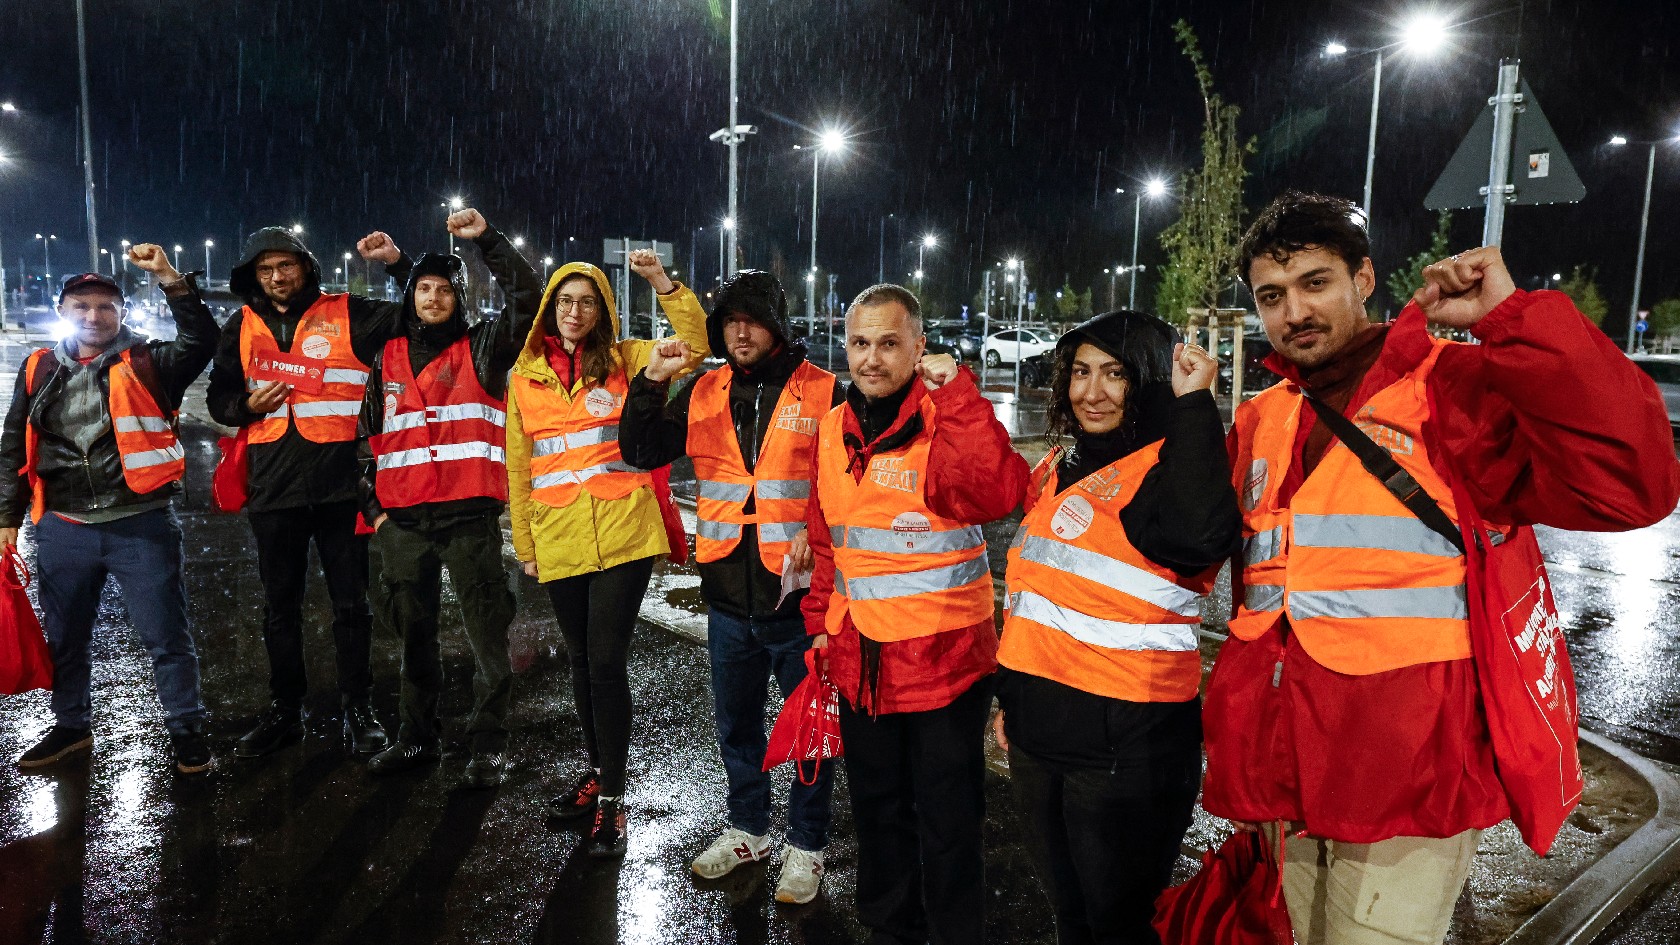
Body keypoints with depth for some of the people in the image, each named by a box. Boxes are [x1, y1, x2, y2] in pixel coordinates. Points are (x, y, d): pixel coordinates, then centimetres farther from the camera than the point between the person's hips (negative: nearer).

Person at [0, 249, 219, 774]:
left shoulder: (146, 363, -2)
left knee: (167, 636, 3)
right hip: (62, 529, 4)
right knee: (65, 638, 18)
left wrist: (169, 278, -31)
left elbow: (201, 340, -22)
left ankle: (186, 728, 18)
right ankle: (71, 726, 37)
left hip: (141, 526, -4)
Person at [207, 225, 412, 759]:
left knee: (351, 604, 7)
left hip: (339, 486, -3)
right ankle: (284, 711, 29)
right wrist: (247, 405, -5)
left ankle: (358, 711, 21)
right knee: (280, 608, 14)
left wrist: (397, 264, -16)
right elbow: (219, 398, 16)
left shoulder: (347, 315, -1)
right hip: (273, 489, 3)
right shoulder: (242, 329, 9)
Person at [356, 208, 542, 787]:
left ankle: (488, 746, 10)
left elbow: (528, 298, -10)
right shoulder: (388, 359, 14)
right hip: (402, 520, 4)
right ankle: (418, 736, 28)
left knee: (486, 633, -1)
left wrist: (487, 239, -14)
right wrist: (372, 507, 8)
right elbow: (367, 437, 17)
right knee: (414, 632, 14)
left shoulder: (482, 349, 4)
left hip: (469, 516, -4)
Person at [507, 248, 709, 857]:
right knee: (582, 661, 16)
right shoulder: (525, 376, 8)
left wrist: (662, 282, -18)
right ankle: (599, 769, 35)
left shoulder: (624, 361, 3)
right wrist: (524, 543, 11)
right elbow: (518, 468, 11)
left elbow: (692, 344, -9)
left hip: (622, 535, -3)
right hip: (559, 543, 3)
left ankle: (611, 799, 8)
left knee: (607, 663, -5)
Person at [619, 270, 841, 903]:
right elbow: (640, 452, 1)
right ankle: (748, 830, 42)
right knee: (735, 724, 20)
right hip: (729, 597, 5)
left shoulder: (824, 394, -7)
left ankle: (806, 846, 31)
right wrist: (650, 384, -13)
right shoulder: (704, 394, 5)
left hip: (800, 595, -4)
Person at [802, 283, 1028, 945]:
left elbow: (998, 493, -32)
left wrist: (957, 393, -29)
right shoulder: (834, 430, 5)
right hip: (859, 659, 6)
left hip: (945, 659, -5)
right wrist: (821, 619, 12)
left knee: (947, 820, 8)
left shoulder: (947, 419, -11)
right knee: (877, 808, 22)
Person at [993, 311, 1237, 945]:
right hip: (1037, 731, 7)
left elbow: (1200, 535, -37)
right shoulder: (1058, 469, 10)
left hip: (1126, 742, -7)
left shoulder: (1166, 465, -13)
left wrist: (1193, 405, -28)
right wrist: (1009, 693, 21)